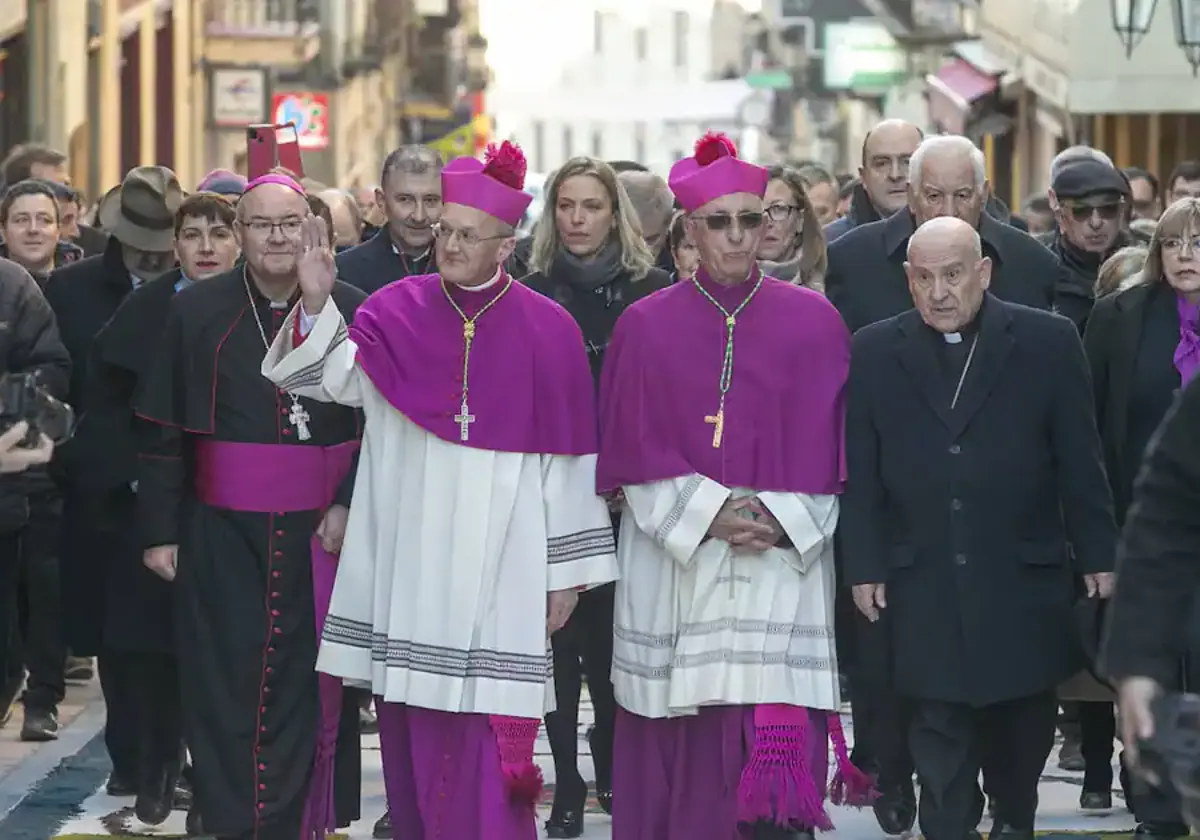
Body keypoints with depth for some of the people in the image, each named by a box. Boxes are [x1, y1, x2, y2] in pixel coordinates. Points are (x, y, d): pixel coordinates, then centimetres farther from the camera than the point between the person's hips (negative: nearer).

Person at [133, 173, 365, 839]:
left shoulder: (348, 310, 2)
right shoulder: (196, 312, 3)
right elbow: (159, 433, 6)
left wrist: (352, 506, -6)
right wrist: (159, 531, 3)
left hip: (319, 535, 0)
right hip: (222, 535, 0)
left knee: (308, 689, 0)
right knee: (226, 689, -2)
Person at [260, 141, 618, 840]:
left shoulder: (548, 331, -2)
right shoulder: (397, 312, 5)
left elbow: (568, 461, 0)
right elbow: (327, 379, -2)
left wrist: (568, 571, 1)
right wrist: (315, 306, -19)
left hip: (498, 570, -3)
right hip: (408, 566, 3)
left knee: (483, 743, -6)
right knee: (413, 741, 7)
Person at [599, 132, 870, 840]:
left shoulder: (813, 322, 5)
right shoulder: (646, 327, 6)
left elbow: (827, 451, 3)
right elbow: (635, 455, 2)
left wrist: (781, 522, -11)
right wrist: (708, 514, -12)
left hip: (785, 565, 0)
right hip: (676, 565, 1)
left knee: (777, 743, -8)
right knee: (684, 747, -1)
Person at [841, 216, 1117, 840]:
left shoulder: (1047, 343, -1)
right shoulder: (874, 353, 3)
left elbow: (1079, 462, 2)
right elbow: (860, 474, 5)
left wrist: (1097, 556, 2)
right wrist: (863, 567, 1)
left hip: (1023, 582, 0)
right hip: (925, 589, 0)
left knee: (1022, 720, 10)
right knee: (939, 732, -1)